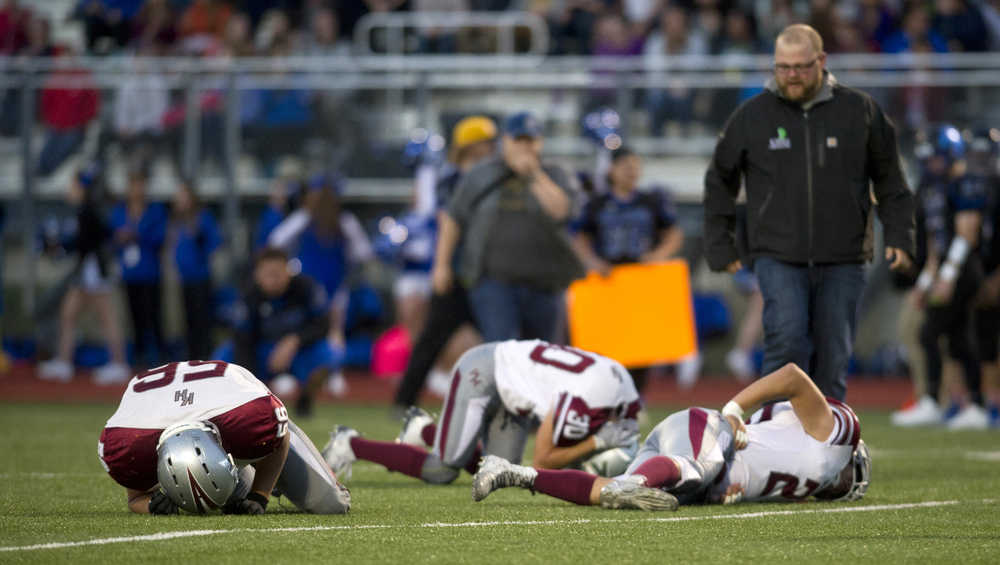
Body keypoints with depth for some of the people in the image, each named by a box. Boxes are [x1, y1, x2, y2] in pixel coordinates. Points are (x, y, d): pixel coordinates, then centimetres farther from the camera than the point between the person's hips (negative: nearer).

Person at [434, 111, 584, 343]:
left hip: (542, 284, 2)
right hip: (493, 282, -1)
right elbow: (453, 219, 12)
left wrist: (535, 175, -17)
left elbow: (560, 210, -14)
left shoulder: (556, 177, 5)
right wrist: (442, 264, 9)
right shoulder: (479, 177, 7)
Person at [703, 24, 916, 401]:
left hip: (842, 261, 1)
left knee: (833, 356, 3)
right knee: (787, 341, -19)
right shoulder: (752, 115, 4)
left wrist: (899, 237, 4)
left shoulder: (860, 111, 5)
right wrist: (719, 248, 9)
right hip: (778, 258, -1)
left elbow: (889, 180, 13)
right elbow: (719, 181, 14)